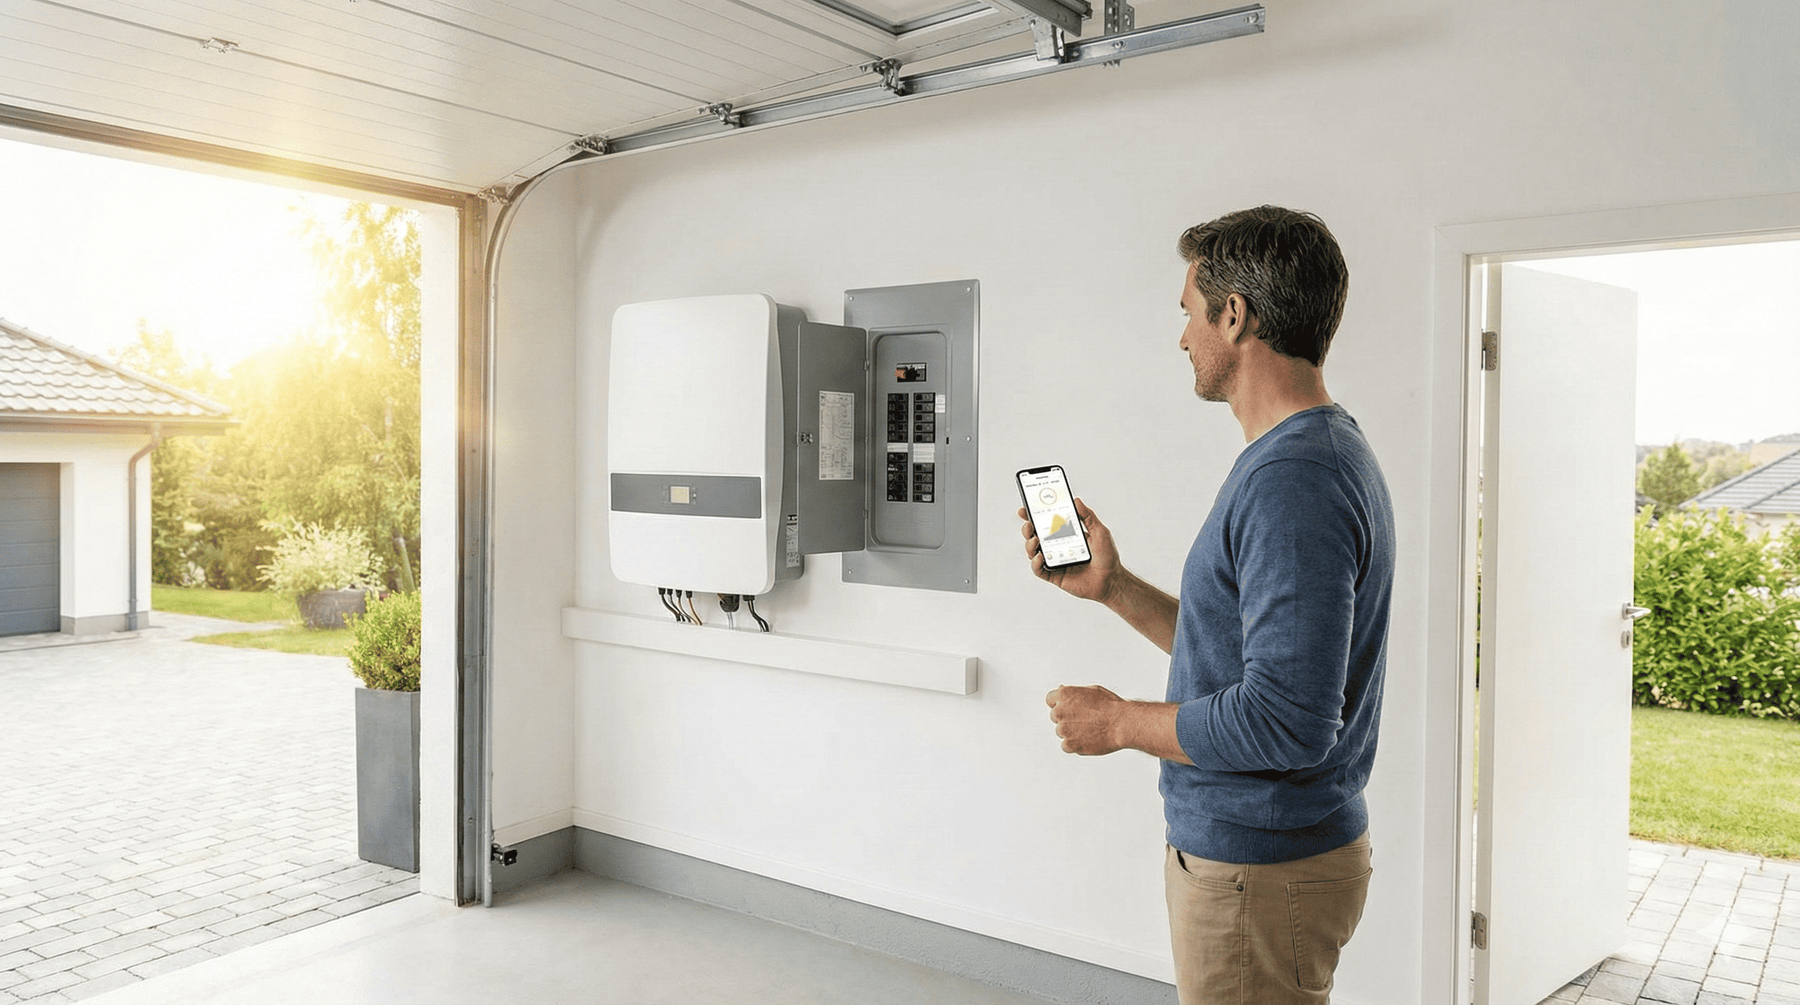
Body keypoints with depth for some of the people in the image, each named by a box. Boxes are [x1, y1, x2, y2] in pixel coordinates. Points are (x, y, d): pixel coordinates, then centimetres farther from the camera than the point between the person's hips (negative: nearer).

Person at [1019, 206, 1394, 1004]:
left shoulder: (1293, 480, -24)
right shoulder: (1317, 452, 10)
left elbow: (1284, 722, -29)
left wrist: (1121, 722, -16)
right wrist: (1113, 588, 8)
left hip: (1259, 870, -10)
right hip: (1254, 844, 10)